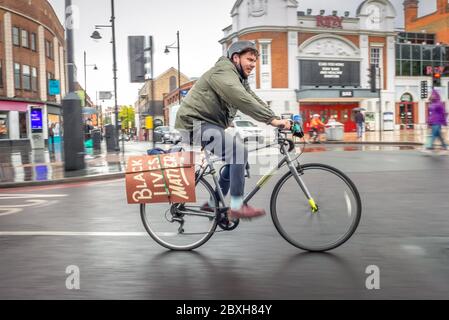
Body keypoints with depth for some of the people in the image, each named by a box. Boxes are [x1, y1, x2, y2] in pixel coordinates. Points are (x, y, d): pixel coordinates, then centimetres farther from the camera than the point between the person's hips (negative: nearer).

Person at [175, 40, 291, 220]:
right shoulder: (223, 72, -15)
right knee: (239, 151, -22)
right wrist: (272, 120, -32)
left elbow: (255, 101, 8)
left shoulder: (239, 78, 18)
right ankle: (236, 207, -17)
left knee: (236, 157, 11)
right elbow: (243, 101, -29)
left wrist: (279, 120, -4)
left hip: (209, 124, 11)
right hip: (196, 124, -10)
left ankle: (213, 204, 20)